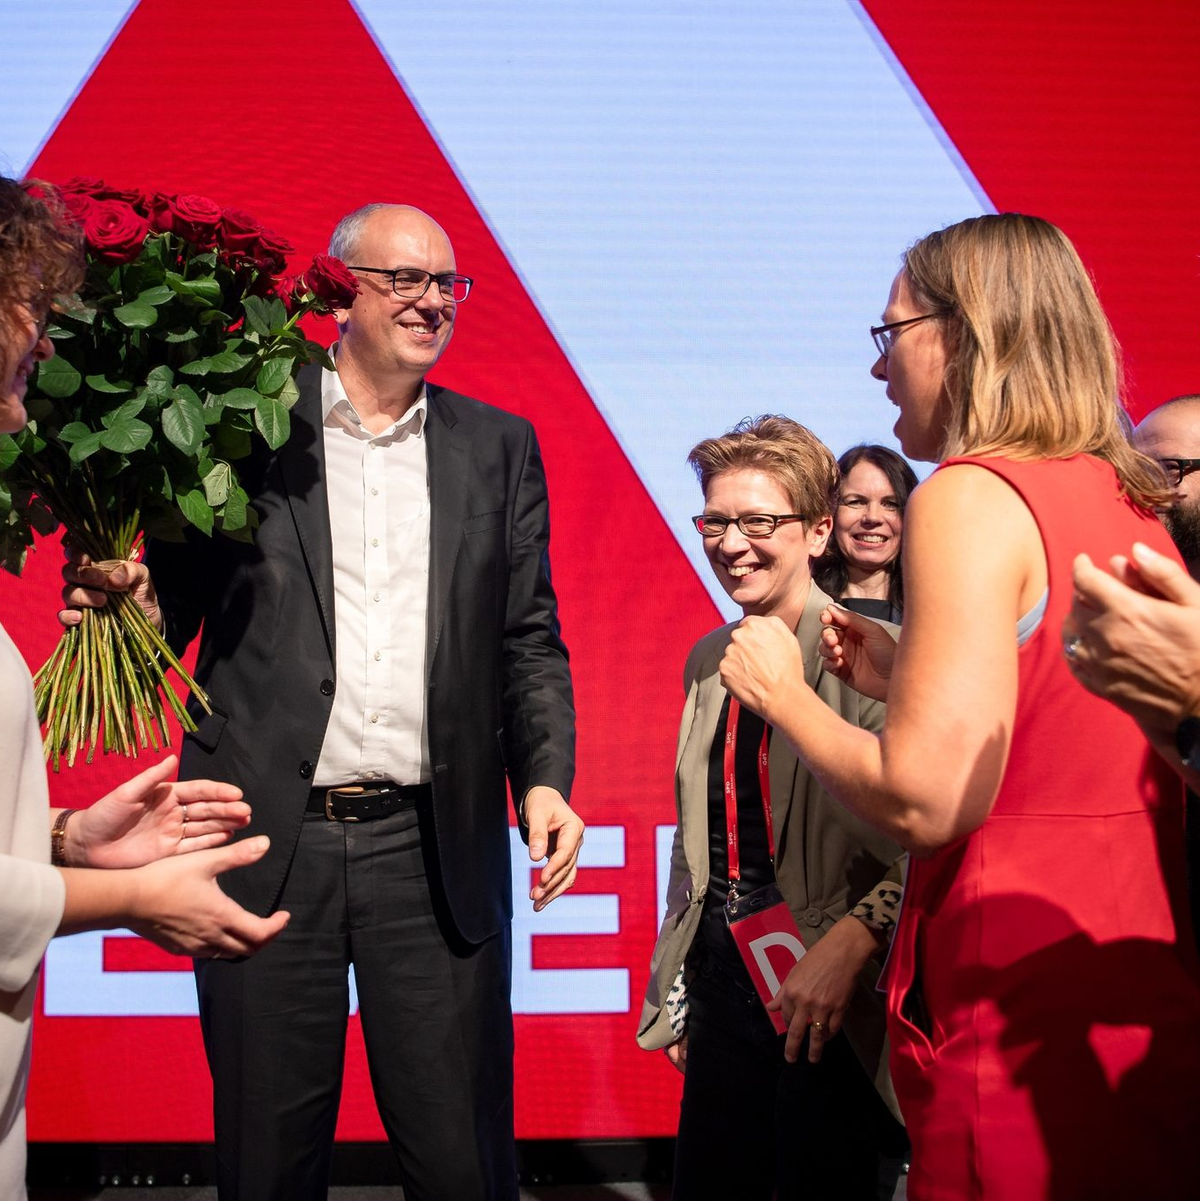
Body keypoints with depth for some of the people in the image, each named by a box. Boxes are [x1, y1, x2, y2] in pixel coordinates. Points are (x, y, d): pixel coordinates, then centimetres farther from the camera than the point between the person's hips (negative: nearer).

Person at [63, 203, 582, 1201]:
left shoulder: (499, 446, 11)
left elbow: (530, 638, 9)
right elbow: (177, 609, 6)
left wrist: (545, 778, -5)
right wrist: (133, 602, -17)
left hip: (435, 847, 1)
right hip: (268, 836, -1)